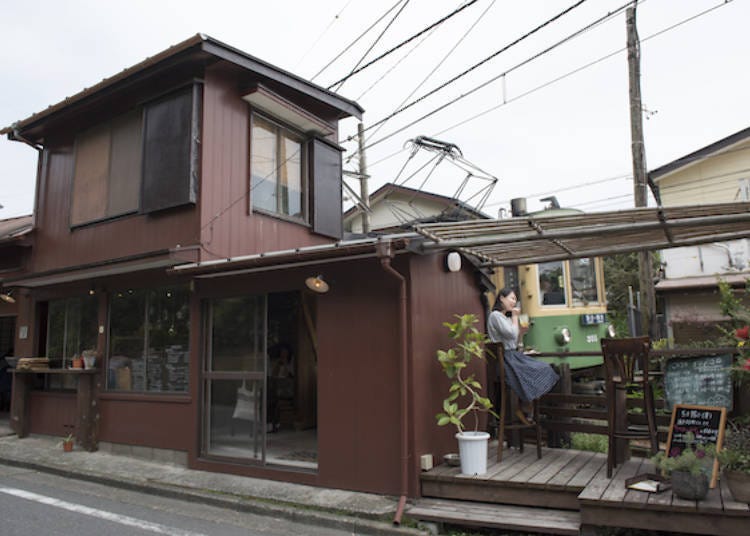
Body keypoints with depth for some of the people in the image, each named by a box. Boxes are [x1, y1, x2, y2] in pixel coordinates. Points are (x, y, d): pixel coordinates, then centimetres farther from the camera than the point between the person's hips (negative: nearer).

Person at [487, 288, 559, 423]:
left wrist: (521, 331, 4)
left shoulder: (507, 317, 21)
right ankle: (524, 410, -4)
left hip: (515, 355, 9)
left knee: (545, 369, -3)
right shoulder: (495, 316, -8)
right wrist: (515, 316, -6)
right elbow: (511, 334, -18)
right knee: (538, 373, -18)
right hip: (505, 358, -9)